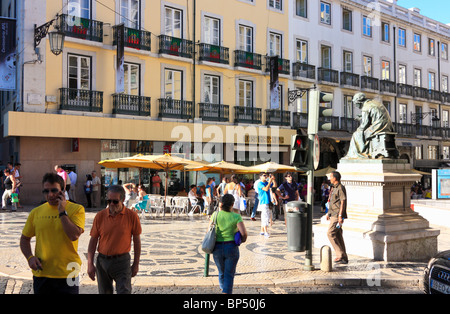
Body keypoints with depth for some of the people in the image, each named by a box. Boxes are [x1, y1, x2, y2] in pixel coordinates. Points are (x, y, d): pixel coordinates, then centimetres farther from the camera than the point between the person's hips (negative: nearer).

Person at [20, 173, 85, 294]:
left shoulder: (76, 209, -5)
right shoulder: (36, 212, 5)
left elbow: (74, 236, -19)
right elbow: (25, 239, 14)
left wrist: (62, 211, -15)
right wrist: (30, 257, -3)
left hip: (67, 274, -3)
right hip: (41, 274, 3)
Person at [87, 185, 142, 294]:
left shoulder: (132, 216, -6)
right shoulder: (100, 216, -1)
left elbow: (136, 241, 1)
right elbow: (93, 240, 4)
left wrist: (136, 264, 2)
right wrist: (90, 264, -1)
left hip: (122, 261, -2)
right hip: (102, 261, 3)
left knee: (124, 291, -7)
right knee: (104, 292, 13)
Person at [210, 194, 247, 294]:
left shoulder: (215, 215, -3)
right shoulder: (236, 217, -9)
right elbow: (243, 233, -17)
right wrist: (243, 239, 5)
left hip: (217, 248, 3)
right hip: (231, 248, -3)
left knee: (221, 273, 22)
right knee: (229, 275, 4)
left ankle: (224, 290, 37)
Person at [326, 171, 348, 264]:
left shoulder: (341, 188, -12)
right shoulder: (334, 188, 17)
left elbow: (343, 202, -17)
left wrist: (340, 215, -22)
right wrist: (329, 213, 23)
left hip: (337, 215, -10)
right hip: (333, 215, 10)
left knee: (330, 233, -12)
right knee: (338, 236, 9)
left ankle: (340, 254, -7)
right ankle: (344, 258, 13)